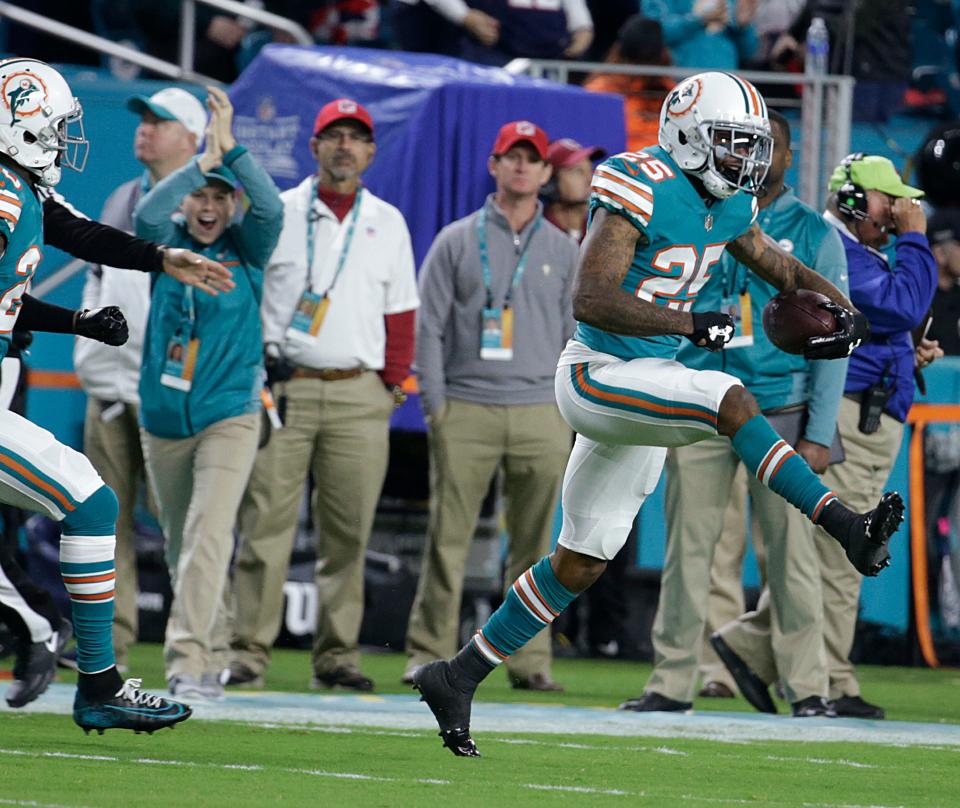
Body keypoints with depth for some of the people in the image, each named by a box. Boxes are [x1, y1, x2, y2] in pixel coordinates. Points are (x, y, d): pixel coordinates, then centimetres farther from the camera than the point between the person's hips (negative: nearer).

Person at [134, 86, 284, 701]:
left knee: (209, 537, -17)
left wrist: (229, 149, -22)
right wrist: (202, 161, -23)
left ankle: (189, 662, -23)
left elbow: (271, 208, -19)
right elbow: (147, 214, -19)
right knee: (179, 544, 11)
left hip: (229, 417, -3)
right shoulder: (167, 242, 4)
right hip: (163, 419, 3)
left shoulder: (246, 248, 1)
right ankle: (213, 651, 26)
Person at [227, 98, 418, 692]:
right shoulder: (275, 214, 7)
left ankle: (337, 654, 7)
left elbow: (400, 311, 15)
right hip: (281, 390, -2)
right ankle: (250, 652, -5)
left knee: (349, 530, 1)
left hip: (358, 396, 2)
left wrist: (393, 384, 6)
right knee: (265, 523, -7)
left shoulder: (388, 223, 14)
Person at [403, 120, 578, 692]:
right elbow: (429, 326, 5)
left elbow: (575, 338, 14)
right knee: (448, 538, -5)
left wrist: (569, 414, 4)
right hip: (466, 409, -2)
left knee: (535, 545, 2)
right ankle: (429, 651, -2)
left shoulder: (564, 251, 13)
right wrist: (434, 404, -4)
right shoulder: (456, 242, 8)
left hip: (540, 414, 2)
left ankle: (531, 659, 5)